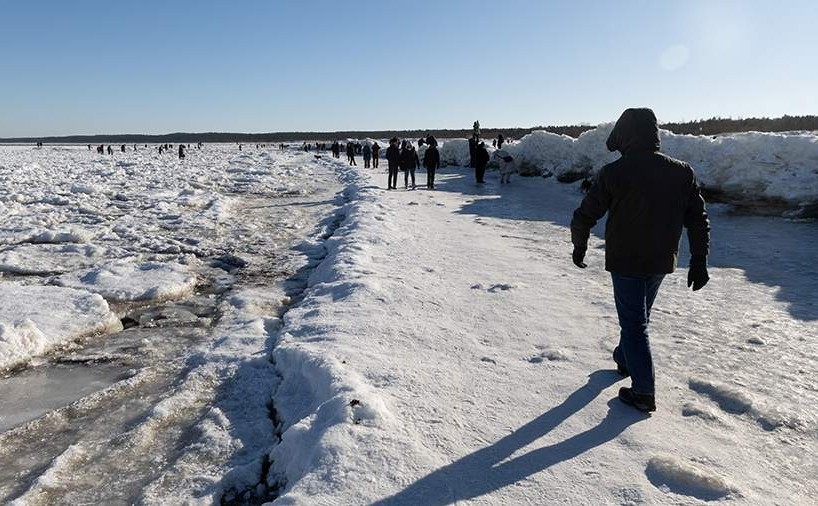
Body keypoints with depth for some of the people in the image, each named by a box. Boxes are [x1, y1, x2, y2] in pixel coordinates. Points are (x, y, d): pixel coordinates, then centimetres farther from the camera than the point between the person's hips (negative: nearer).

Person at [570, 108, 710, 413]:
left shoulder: (613, 173, -15)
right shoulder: (682, 172, -1)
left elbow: (584, 216, -8)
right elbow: (699, 220, 2)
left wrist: (579, 247, 9)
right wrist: (699, 261, 9)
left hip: (625, 262, -5)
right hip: (661, 262, 5)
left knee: (634, 323, 4)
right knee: (639, 316, 23)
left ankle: (643, 392, 6)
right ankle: (624, 359, 44)